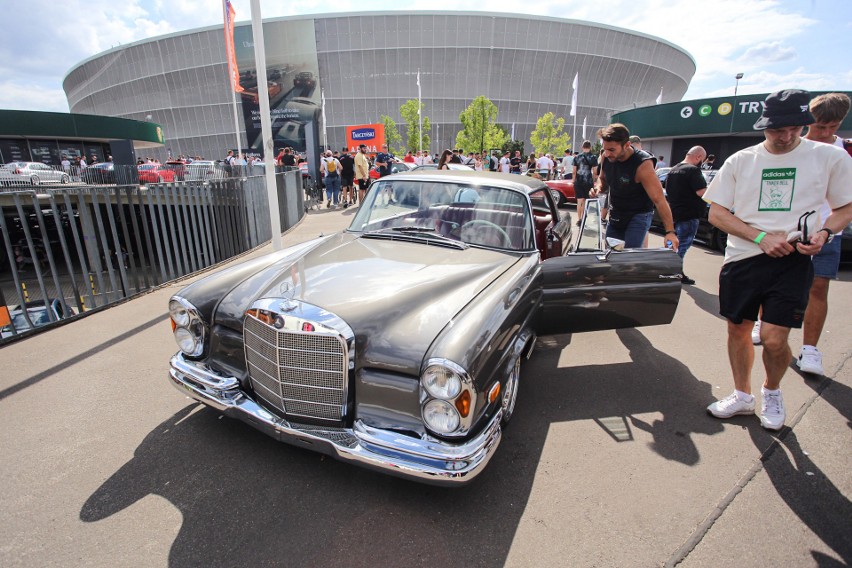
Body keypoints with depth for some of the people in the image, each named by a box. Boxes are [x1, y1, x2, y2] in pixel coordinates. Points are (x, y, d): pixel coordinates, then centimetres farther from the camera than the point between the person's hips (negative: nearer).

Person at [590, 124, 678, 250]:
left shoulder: (642, 164, -28)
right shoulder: (606, 157, -11)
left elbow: (659, 200, -28)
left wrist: (670, 231, -34)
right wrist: (598, 188, -14)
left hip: (639, 216, -6)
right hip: (615, 216, 6)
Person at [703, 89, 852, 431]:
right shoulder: (739, 161, 4)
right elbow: (716, 213, 2)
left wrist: (824, 232, -10)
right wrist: (761, 237, -11)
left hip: (792, 261, -2)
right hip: (741, 259, 2)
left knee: (774, 338, -9)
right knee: (738, 330, 10)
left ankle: (772, 392, 23)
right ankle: (742, 395, 30)